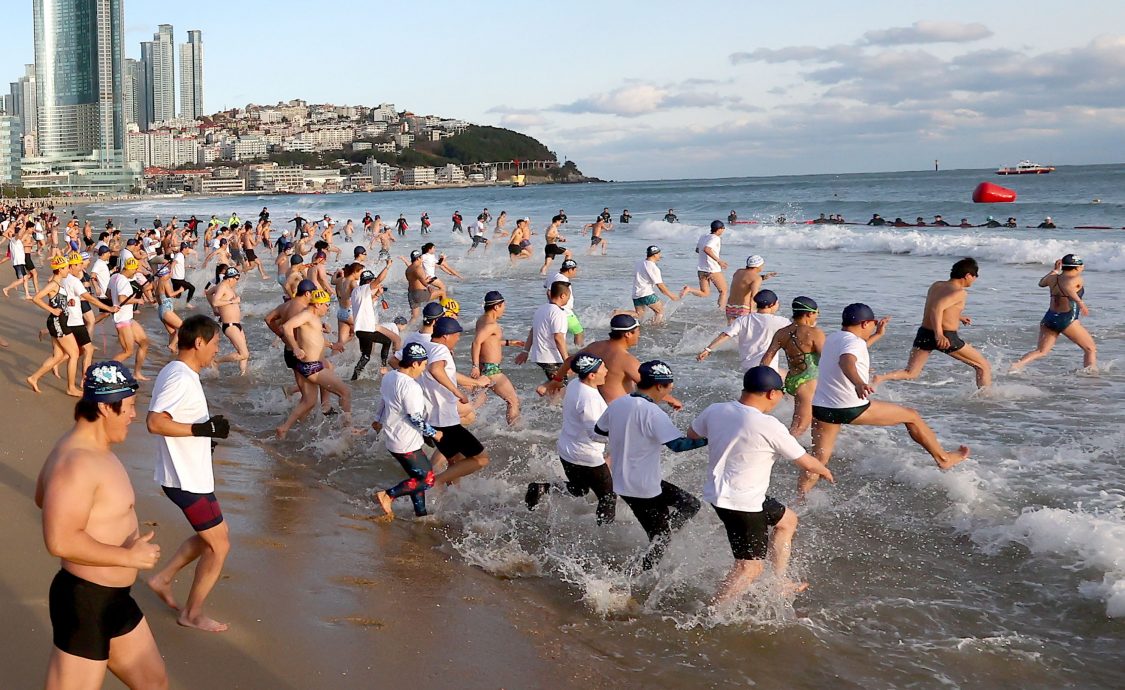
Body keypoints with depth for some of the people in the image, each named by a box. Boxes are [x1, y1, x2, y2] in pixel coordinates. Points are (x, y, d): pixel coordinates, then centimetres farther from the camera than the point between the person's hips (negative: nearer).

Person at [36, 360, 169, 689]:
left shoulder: (93, 449, 9)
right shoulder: (77, 462, -24)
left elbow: (43, 497, 26)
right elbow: (60, 541, -31)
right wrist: (128, 556, -23)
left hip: (115, 600, 11)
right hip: (84, 603, -11)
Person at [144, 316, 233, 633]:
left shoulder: (178, 372, 10)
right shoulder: (180, 377, -22)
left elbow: (172, 419, 21)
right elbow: (155, 422, -31)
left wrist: (204, 433, 15)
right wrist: (203, 429, -28)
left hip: (189, 474, 10)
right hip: (188, 479, -10)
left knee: (213, 535, 22)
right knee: (219, 545, 2)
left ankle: (163, 579, 28)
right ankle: (192, 614, 15)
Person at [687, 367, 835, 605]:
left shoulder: (715, 411, -4)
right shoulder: (769, 426, -22)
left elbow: (692, 434, 17)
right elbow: (806, 462, -8)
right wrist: (825, 471, 14)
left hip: (717, 492, 9)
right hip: (740, 504, -9)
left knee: (787, 520, 25)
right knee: (750, 567, 2)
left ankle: (779, 583, 36)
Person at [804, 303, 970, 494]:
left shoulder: (832, 339, 14)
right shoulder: (853, 341, -14)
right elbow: (846, 361, -38)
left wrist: (877, 335, 42)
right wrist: (858, 383, -57)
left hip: (821, 407, 7)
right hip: (852, 409, -7)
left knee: (818, 462, 9)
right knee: (911, 416, 12)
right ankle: (943, 458, 25)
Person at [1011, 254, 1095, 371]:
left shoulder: (1053, 278, 10)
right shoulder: (1076, 279, -8)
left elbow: (1041, 283, 31)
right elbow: (1067, 287, -31)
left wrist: (1055, 271, 37)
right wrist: (1080, 302, -35)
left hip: (1049, 318, 6)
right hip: (1066, 319, -6)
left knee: (1040, 351, 6)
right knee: (1091, 349, 9)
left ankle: (1014, 367, -12)